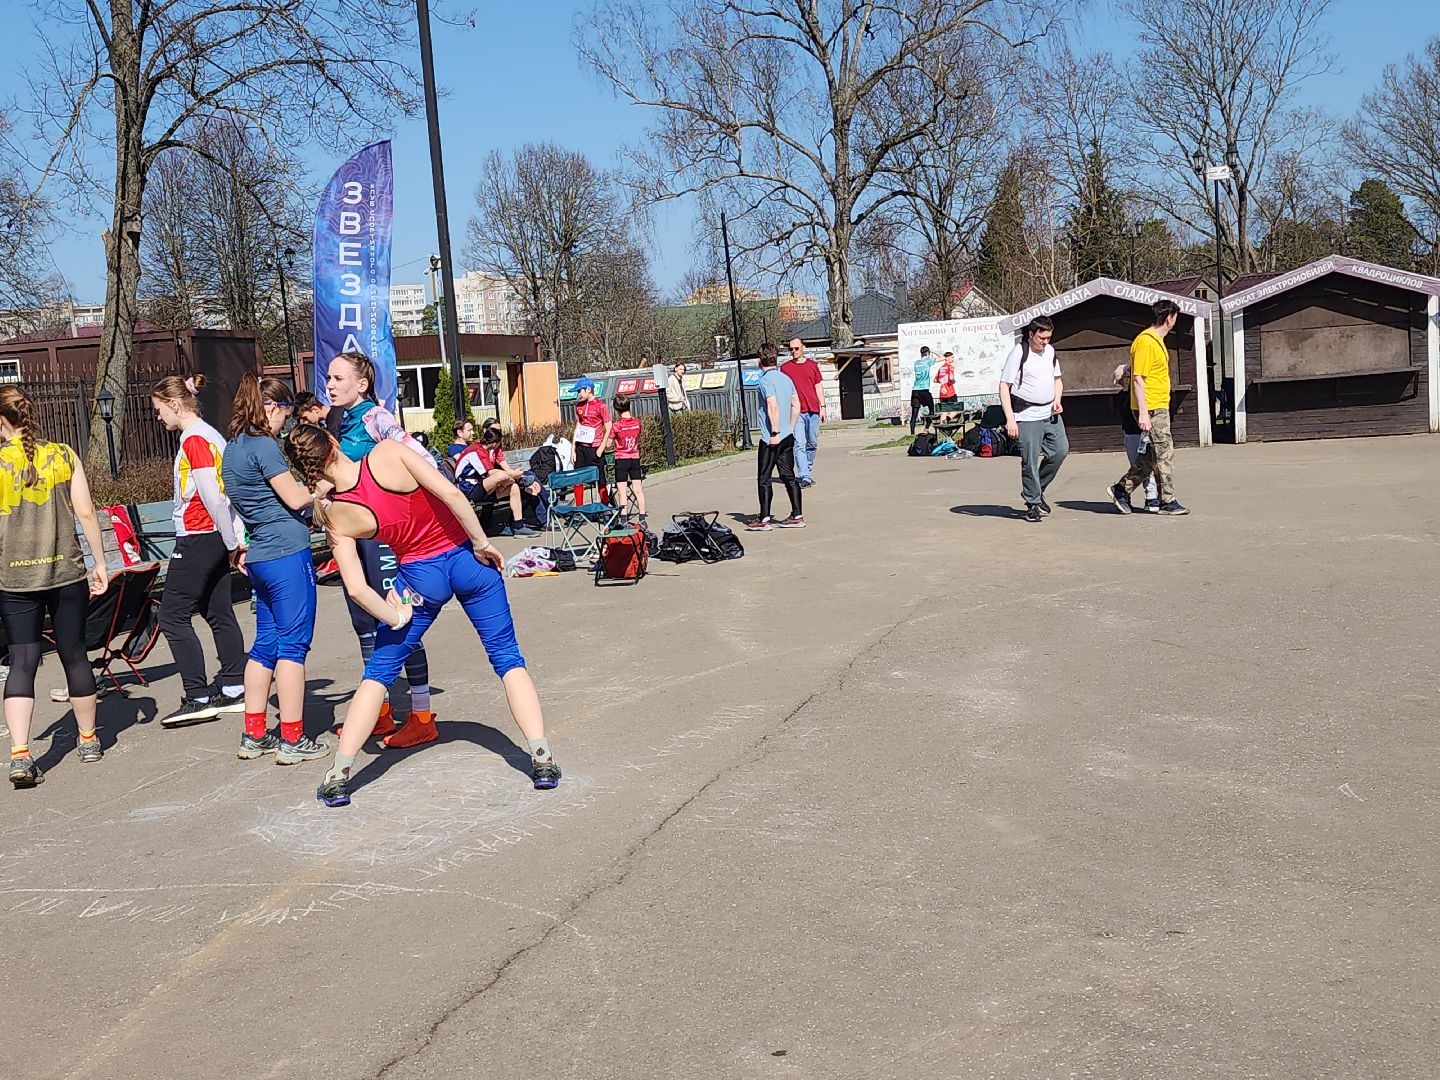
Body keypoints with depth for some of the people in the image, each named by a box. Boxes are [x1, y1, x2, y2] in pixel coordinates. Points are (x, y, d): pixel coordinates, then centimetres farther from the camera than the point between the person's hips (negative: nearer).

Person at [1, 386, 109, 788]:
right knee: (74, 655, 13)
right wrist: (100, 563, 8)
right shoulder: (64, 455, 0)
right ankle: (88, 740, 27)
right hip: (66, 573, 1)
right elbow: (86, 514, 0)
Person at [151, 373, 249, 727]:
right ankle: (234, 691, 15)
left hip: (196, 539, -10)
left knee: (173, 616, -4)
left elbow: (212, 497, -19)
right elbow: (224, 493, 14)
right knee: (220, 615, 12)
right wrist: (236, 539, 13)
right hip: (215, 539, 10)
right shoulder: (211, 436, 14)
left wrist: (231, 543, -12)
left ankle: (198, 698, -4)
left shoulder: (194, 440, -16)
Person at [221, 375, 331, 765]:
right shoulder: (263, 445, -13)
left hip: (260, 557, 9)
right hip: (288, 555, -9)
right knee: (293, 645, -4)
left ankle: (254, 736, 16)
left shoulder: (233, 448, 15)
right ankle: (292, 739, -1)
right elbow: (295, 498, -13)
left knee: (266, 644, 13)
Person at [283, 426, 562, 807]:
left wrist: (396, 617, 2)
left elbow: (356, 588, -11)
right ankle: (542, 760, 3)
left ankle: (339, 775, 12)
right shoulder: (387, 453, -14)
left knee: (378, 671, 14)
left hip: (420, 576, 0)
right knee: (508, 658, 10)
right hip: (467, 558, 0)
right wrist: (482, 544, -10)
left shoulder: (335, 515, -8)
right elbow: (450, 493, -20)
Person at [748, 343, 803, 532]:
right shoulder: (786, 378, 11)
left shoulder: (766, 380, -13)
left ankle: (764, 519, 1)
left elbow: (773, 407, -22)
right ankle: (797, 516, 11)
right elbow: (796, 405, 12)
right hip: (788, 436, 7)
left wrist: (775, 432, -20)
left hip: (771, 439, -7)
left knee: (764, 479, 0)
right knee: (789, 476, 11)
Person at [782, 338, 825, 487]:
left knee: (812, 443, 10)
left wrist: (822, 407, 6)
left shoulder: (812, 365, 10)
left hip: (813, 410, 3)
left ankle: (808, 472, 27)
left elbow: (819, 387, 13)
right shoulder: (785, 367, 5)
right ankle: (805, 477, -13)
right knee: (799, 445, -10)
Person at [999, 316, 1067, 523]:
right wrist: (1010, 419, -18)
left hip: (1050, 413, 7)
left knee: (1061, 450, 2)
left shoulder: (1050, 351, 10)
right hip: (1027, 417, -6)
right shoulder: (1018, 353, -10)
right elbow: (1004, 386, -11)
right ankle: (1033, 504, 8)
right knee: (1030, 461, -5)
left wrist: (1057, 400, 2)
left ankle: (1037, 489, 20)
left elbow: (1057, 379, 24)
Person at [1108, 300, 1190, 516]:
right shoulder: (1145, 342, -16)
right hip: (1151, 409, -10)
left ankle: (1121, 490, 18)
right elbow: (1138, 379, -19)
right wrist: (1143, 413, -23)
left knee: (1150, 456, 12)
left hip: (1160, 408, 10)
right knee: (1164, 454, -4)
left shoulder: (1157, 340, 16)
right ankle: (1167, 502, 4)